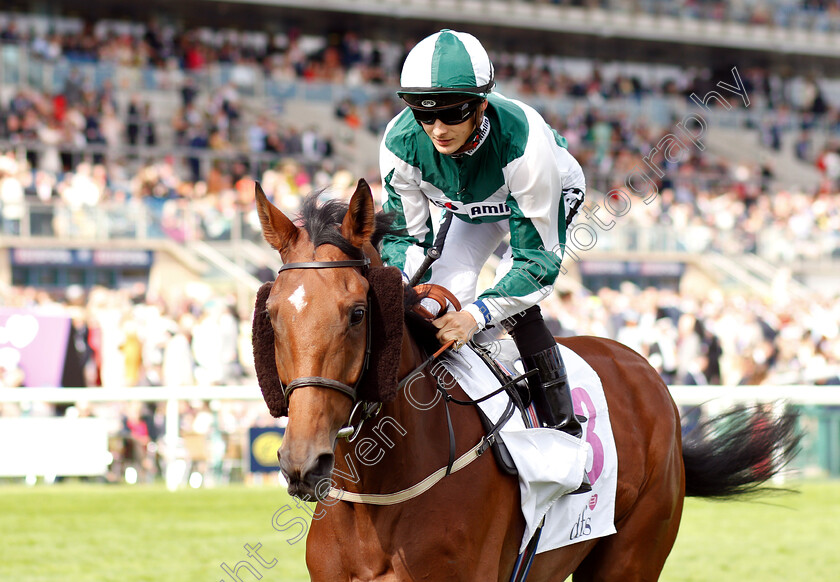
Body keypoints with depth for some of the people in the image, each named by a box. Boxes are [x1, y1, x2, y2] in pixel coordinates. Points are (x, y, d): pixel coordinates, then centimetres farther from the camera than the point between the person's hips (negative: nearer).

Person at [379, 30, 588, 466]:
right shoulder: (401, 143, -33)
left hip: (550, 198, -4)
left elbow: (539, 257, -39)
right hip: (468, 207, 4)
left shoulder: (524, 141, -44)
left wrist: (477, 315, -52)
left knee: (510, 303, -25)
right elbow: (406, 232, -17)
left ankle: (563, 427, -17)